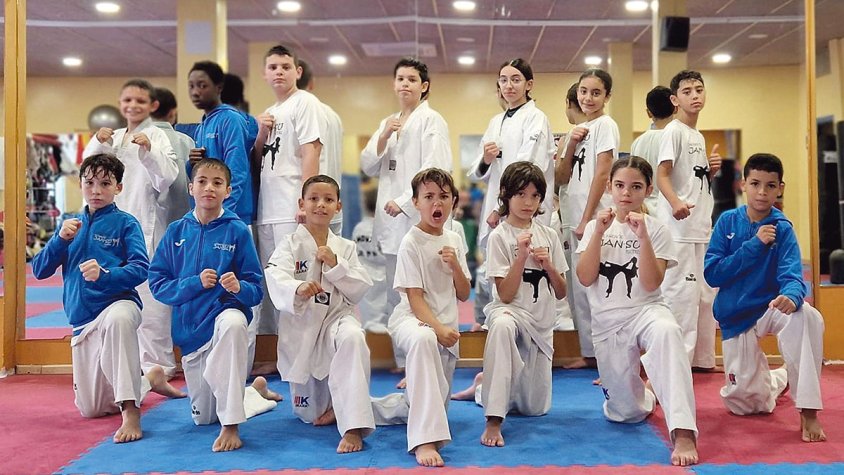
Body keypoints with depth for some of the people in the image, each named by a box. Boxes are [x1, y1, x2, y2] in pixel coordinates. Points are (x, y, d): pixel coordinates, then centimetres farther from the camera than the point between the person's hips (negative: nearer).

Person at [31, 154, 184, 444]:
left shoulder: (125, 223, -3)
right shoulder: (72, 225, 11)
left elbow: (141, 269, -13)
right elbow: (39, 270, 9)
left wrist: (105, 274, -29)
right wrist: (60, 239, -7)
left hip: (118, 304, -5)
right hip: (82, 319, 6)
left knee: (117, 319, -45)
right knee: (91, 409, 9)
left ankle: (131, 411, -37)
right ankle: (151, 379, 34)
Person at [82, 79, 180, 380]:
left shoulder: (156, 136, -3)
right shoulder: (113, 138, 15)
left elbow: (167, 178, -11)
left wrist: (149, 150, -24)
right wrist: (98, 144, -5)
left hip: (146, 223, -6)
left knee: (148, 294, -6)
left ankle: (156, 362, 4)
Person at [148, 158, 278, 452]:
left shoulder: (237, 230, -7)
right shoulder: (176, 232, 0)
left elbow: (256, 290, -7)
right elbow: (157, 284, -2)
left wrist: (239, 287, -29)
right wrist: (196, 283, -17)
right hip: (189, 326, 4)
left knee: (232, 323, -44)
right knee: (202, 417, 12)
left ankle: (231, 426, -36)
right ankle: (256, 391, 43)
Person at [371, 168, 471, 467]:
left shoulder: (454, 240, 7)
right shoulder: (411, 243, -9)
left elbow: (463, 295, 9)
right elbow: (415, 298, -15)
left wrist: (455, 266, -9)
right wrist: (437, 328, -29)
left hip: (446, 326, 7)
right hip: (412, 320, -7)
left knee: (436, 406, 9)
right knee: (424, 340, -45)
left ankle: (369, 407, 36)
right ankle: (425, 441, -48)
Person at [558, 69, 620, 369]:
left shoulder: (605, 125, -5)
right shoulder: (579, 129, 17)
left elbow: (602, 174, -12)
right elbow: (565, 177, 15)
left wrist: (588, 219, -16)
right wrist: (571, 144, 0)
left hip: (597, 216, -8)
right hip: (577, 216, 8)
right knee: (580, 286, 10)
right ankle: (589, 352, 19)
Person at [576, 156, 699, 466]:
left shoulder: (656, 229, -1)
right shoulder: (596, 227, 6)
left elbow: (651, 284, -12)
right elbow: (585, 278, -6)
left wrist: (642, 235, -20)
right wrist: (600, 232, -13)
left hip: (645, 310, -2)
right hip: (607, 322, 2)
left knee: (666, 331, -42)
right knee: (625, 413, 1)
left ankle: (683, 433, -46)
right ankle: (647, 391, 39)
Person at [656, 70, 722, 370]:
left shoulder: (699, 137, 19)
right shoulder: (673, 131, -6)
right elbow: (662, 174, -16)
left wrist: (712, 170, 5)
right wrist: (675, 202, -34)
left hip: (703, 226, 9)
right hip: (680, 226, -9)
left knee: (706, 294, 13)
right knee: (681, 292, -10)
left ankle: (702, 358, 24)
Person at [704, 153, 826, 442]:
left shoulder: (782, 229, -10)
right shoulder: (728, 221, -6)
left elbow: (792, 275, -23)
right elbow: (711, 274, -12)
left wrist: (791, 295, -48)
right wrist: (754, 245, -21)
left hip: (770, 309, -2)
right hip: (735, 315, 2)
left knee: (807, 315, -38)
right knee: (743, 403, 3)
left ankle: (808, 411, -29)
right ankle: (781, 379, 40)